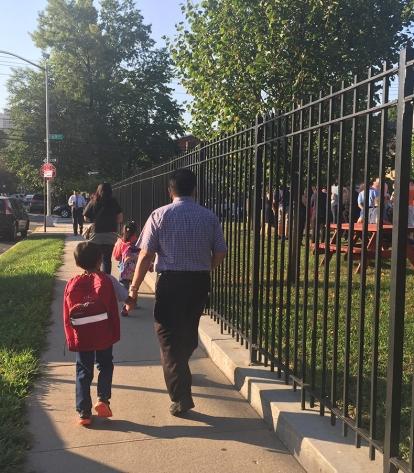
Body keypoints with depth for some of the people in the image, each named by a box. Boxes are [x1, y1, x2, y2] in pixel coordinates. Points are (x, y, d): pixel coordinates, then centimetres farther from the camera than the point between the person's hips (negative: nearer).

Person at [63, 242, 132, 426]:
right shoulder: (107, 281, -5)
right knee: (105, 366, 19)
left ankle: (83, 412, 12)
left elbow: (67, 316, 2)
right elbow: (127, 298, -2)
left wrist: (71, 339, 11)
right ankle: (103, 399, 4)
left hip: (81, 338, 2)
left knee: (83, 372, 12)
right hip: (104, 336, -1)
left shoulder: (72, 284, 0)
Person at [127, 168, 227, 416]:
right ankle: (180, 370, 49)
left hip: (170, 280, -4)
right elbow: (220, 253, 3)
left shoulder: (160, 215, -6)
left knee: (169, 336, 3)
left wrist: (134, 287, -2)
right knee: (189, 329, 24)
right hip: (200, 281, 4)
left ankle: (181, 396, -2)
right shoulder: (209, 217, 2)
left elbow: (146, 255, -10)